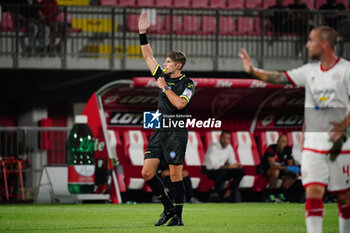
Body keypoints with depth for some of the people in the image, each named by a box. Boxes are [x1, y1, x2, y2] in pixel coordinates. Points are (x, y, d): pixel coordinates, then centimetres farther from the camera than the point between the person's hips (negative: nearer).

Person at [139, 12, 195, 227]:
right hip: (159, 131, 7)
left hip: (176, 132, -7)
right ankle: (168, 207, 15)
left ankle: (178, 217, 2)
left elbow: (180, 103, -21)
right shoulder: (164, 76, 13)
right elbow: (148, 56, 18)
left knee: (175, 175, -6)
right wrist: (143, 33, 12)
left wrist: (164, 87, -11)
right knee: (147, 173, 1)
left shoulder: (188, 84, -5)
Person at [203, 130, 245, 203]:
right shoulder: (213, 147, -20)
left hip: (222, 170, 8)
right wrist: (228, 167, -33)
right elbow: (214, 165, -28)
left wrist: (237, 165, -14)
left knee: (240, 171, -7)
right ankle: (215, 195, -21)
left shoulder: (229, 147, 5)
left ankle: (227, 194, -9)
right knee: (222, 173, -39)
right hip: (209, 171, -8)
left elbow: (232, 161, 10)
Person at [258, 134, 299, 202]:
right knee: (276, 172, -39)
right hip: (265, 169, -6)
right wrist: (287, 168, -43)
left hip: (280, 168, 6)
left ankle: (280, 193, -2)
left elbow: (290, 164, 0)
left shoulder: (288, 149, -7)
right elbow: (272, 165, -35)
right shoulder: (271, 149, -26)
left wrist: (294, 169, -25)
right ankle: (271, 194, -21)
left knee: (295, 175, -10)